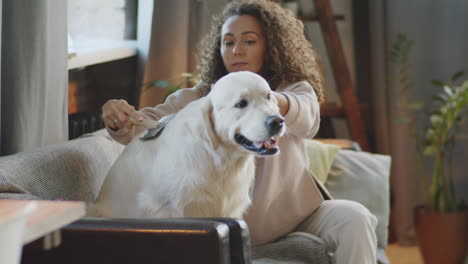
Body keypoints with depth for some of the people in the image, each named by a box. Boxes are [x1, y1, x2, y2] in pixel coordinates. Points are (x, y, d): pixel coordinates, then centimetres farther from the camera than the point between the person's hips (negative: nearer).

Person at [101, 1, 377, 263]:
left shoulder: (296, 89, -4)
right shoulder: (199, 98, 0)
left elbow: (304, 116, -29)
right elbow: (145, 125, -12)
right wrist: (119, 121, -38)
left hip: (294, 213, 0)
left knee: (355, 218, -26)